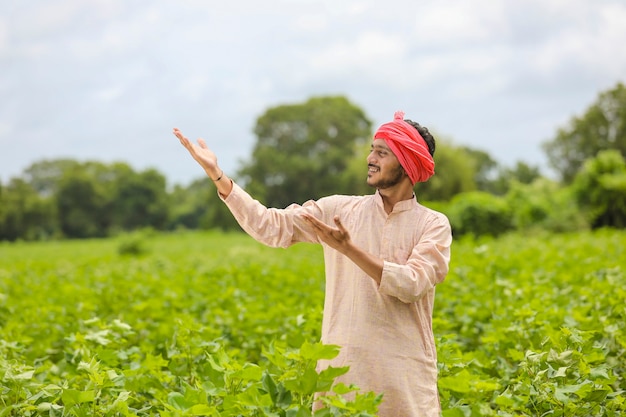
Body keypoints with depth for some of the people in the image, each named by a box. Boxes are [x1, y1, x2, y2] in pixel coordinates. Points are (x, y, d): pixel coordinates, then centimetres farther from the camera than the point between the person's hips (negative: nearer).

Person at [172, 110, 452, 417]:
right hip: (343, 366, 2)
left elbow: (410, 285, -15)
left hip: (405, 375, -1)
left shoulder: (434, 225, -1)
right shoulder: (339, 209, 5)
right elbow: (271, 226, -3)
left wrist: (348, 248, -21)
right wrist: (216, 173, -11)